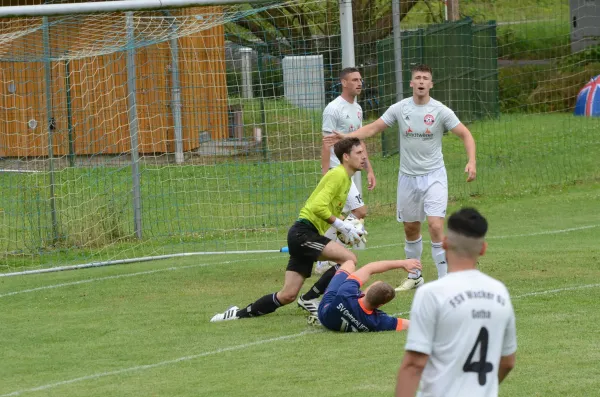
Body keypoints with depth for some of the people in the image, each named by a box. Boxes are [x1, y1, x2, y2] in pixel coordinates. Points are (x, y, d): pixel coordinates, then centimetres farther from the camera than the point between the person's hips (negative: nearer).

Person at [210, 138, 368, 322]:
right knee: (349, 259, -24)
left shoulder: (345, 178, 18)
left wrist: (348, 227, 9)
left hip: (306, 234, 10)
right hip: (303, 232, -10)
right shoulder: (338, 175, -12)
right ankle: (310, 299, -11)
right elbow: (318, 206, -23)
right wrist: (341, 225, -18)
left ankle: (239, 314, 14)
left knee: (287, 295, 5)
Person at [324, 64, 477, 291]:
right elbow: (373, 128, 7)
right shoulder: (400, 109, 0)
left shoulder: (440, 111, -9)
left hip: (434, 176, -4)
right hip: (408, 176, 4)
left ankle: (444, 279, -10)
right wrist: (346, 137, -6)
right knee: (410, 228, 11)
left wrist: (471, 162, -22)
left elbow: (465, 135, -6)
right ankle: (414, 277, 28)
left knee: (435, 225, -16)